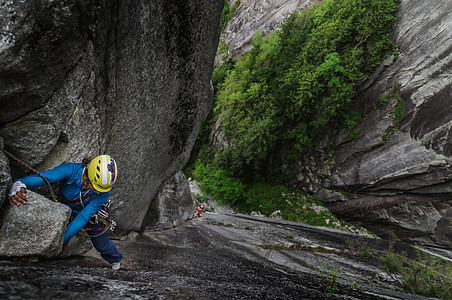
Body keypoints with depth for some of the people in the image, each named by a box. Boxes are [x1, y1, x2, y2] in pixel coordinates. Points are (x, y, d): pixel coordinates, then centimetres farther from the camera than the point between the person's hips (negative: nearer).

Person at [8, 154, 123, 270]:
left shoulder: (104, 193, -37)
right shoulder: (71, 170, -39)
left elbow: (83, 218, -35)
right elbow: (41, 177, -52)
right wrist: (18, 184, -72)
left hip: (92, 214, -1)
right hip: (65, 211, 1)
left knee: (103, 246, 7)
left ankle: (116, 260, 41)